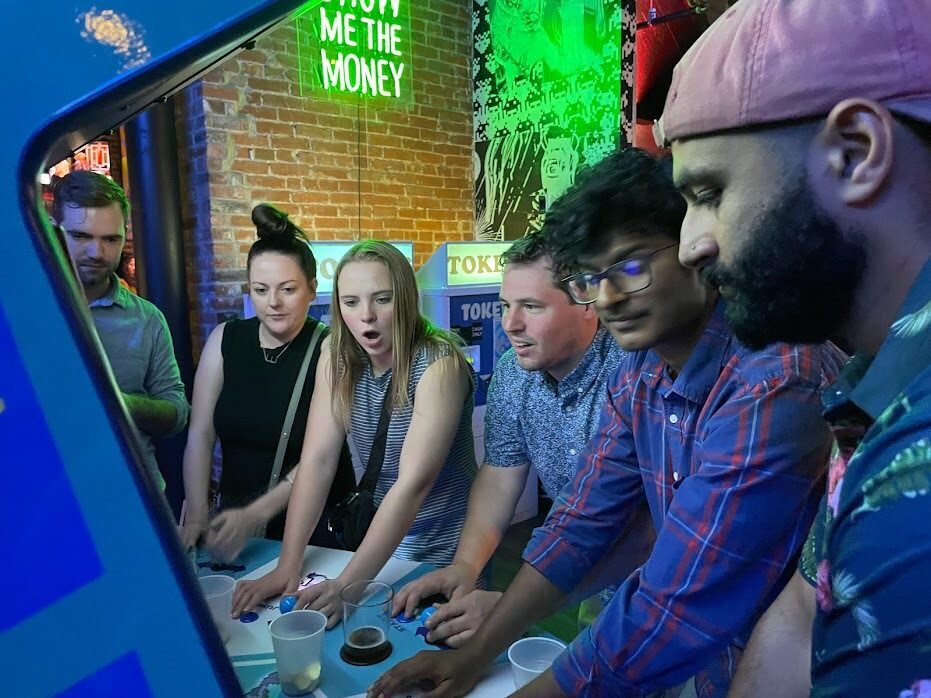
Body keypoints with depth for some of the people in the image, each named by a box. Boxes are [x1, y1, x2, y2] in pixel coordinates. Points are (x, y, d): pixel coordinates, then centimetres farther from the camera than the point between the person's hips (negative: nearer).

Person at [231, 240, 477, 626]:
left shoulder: (438, 364, -25)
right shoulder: (338, 355, -9)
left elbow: (414, 483, -31)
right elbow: (317, 460, -13)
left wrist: (347, 584, -36)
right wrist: (288, 565, -18)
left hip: (445, 548, -4)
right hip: (378, 536, 4)